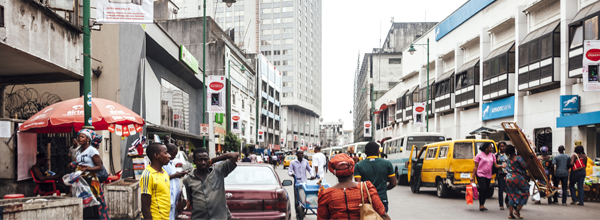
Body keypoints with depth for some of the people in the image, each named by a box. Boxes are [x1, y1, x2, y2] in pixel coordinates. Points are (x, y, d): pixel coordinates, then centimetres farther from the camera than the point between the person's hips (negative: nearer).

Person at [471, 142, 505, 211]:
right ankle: (481, 205, -7)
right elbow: (475, 167, -4)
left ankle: (482, 205, 20)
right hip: (480, 175, -5)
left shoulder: (492, 155, 9)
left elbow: (496, 165, 2)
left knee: (486, 190, 7)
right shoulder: (479, 155, -5)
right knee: (483, 189, -16)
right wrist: (472, 176, -7)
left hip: (488, 176, 5)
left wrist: (502, 166, -18)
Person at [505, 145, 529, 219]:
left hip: (508, 178, 7)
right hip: (517, 178, -7)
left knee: (511, 196, 12)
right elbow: (525, 166, -18)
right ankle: (517, 211, 4)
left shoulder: (508, 159, 7)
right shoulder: (518, 158, -14)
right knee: (525, 193, 10)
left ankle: (510, 214, 9)